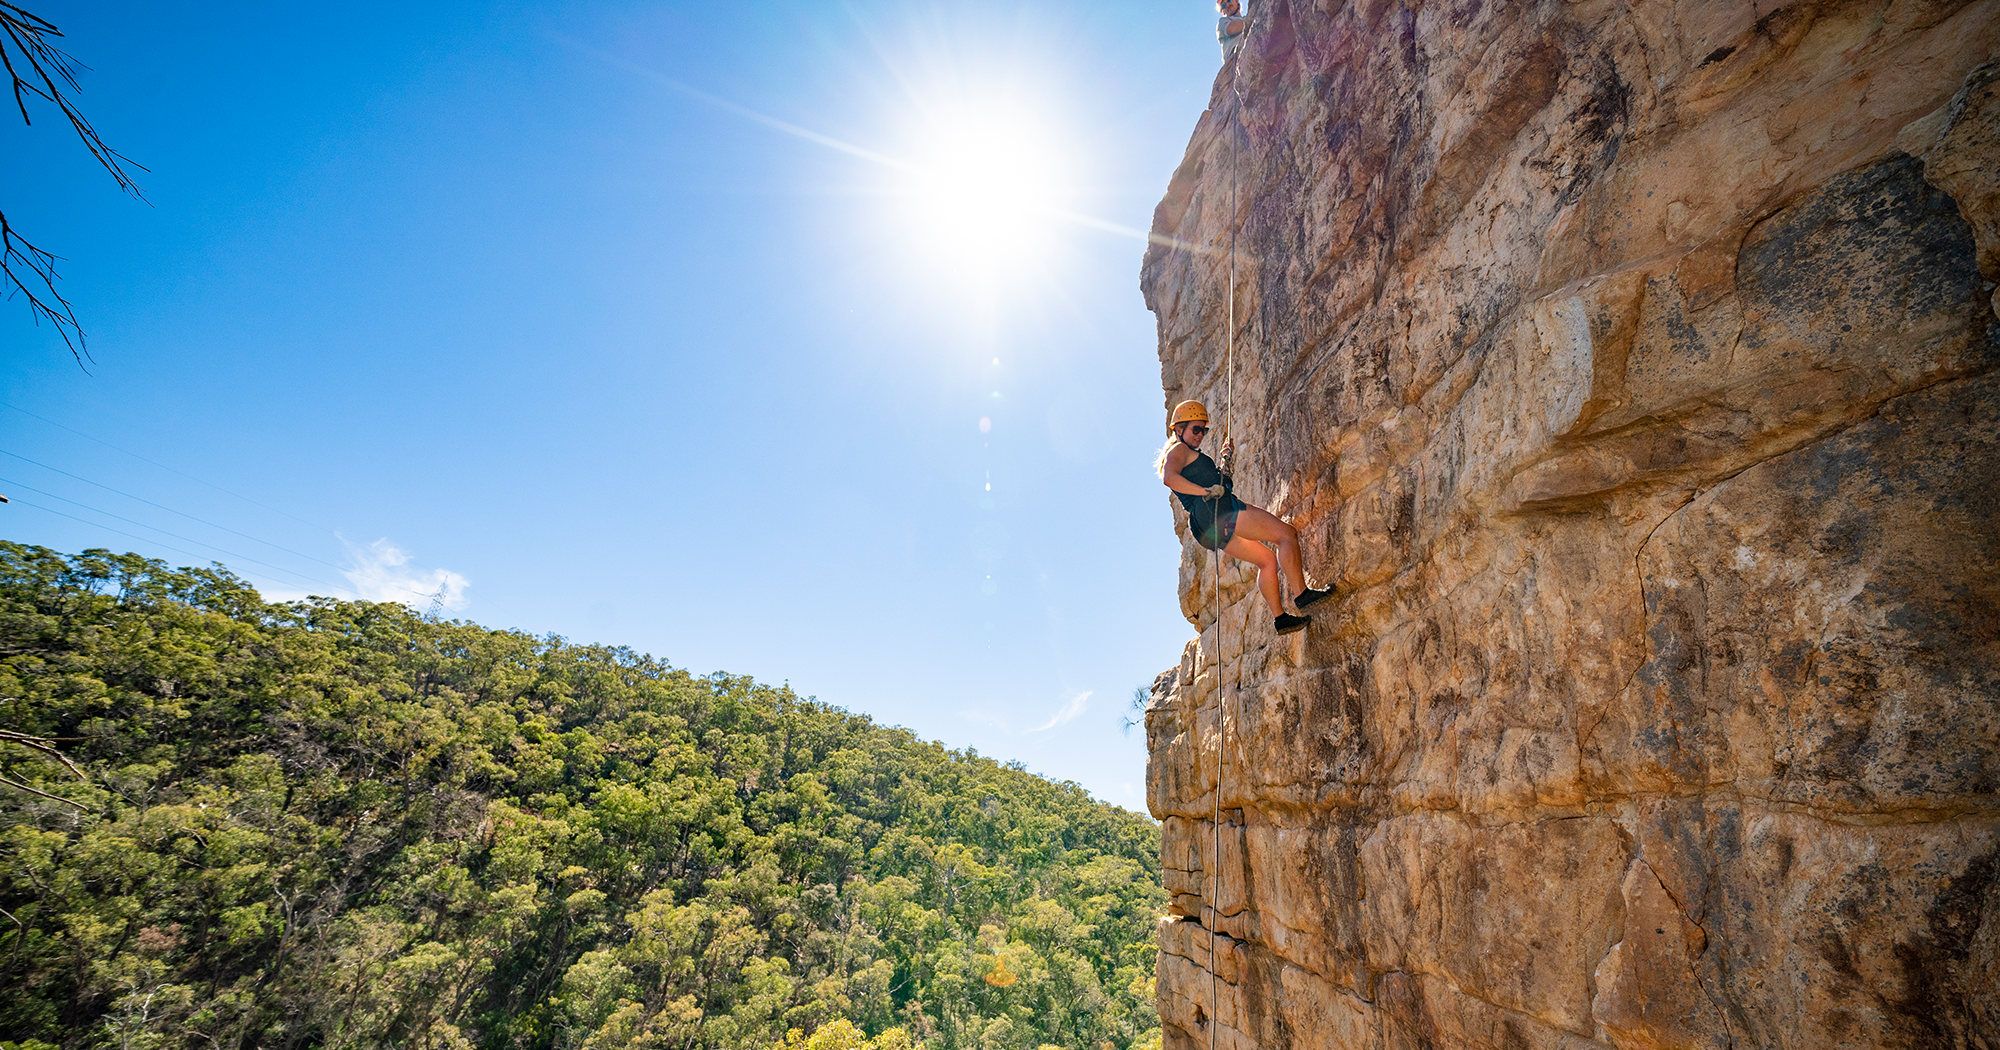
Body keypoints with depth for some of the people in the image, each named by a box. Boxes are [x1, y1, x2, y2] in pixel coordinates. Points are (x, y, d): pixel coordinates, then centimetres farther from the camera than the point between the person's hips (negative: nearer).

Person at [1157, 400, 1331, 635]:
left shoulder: (1187, 454, 32)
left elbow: (1222, 484, 34)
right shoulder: (1178, 449, 1)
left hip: (1209, 530, 10)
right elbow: (1170, 478, -21)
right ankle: (1303, 594, -13)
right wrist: (1207, 490, -23)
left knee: (1268, 560, 15)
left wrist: (1224, 464, 21)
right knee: (1287, 534, -8)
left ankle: (1280, 617, 10)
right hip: (1216, 510, -10)